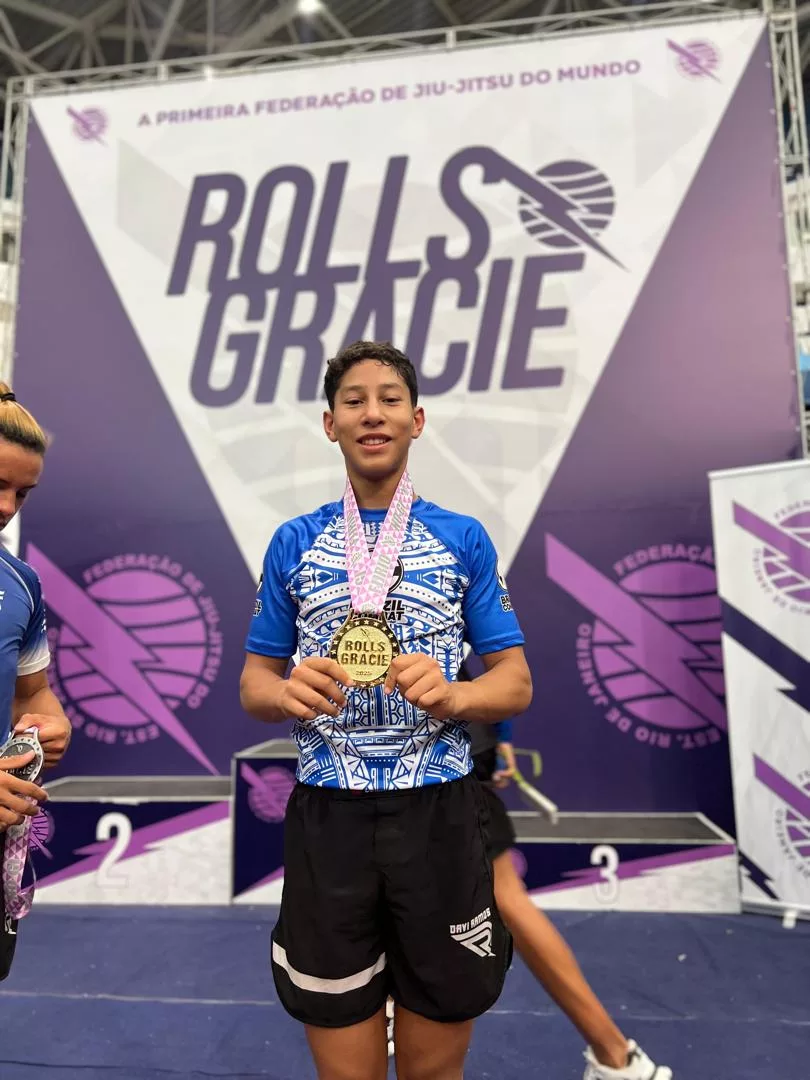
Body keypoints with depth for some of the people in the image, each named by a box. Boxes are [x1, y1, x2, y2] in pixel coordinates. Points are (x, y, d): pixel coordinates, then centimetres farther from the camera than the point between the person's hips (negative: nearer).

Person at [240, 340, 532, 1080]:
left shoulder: (464, 539, 1)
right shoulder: (293, 543, 5)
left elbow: (516, 682, 1)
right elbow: (254, 683, 8)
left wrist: (451, 694, -20)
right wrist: (287, 693, -15)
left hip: (439, 813, 0)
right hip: (327, 817, 1)